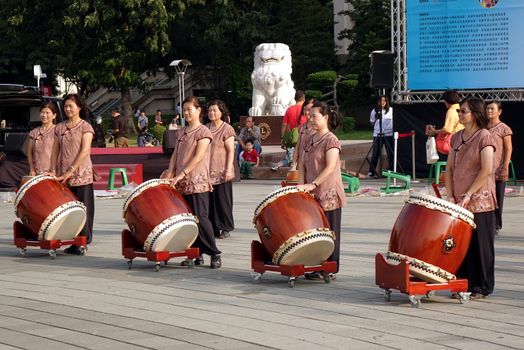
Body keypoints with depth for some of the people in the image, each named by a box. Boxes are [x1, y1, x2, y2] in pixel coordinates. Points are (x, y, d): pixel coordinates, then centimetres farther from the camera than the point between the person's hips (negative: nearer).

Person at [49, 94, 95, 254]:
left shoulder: (85, 127, -2)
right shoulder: (60, 128, 13)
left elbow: (85, 151, -11)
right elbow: (55, 150, 14)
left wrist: (71, 170, -16)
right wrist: (53, 170, 3)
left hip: (82, 175, -4)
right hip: (63, 176, 4)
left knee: (83, 209, -2)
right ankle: (70, 242, 7)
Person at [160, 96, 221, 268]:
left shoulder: (203, 132, -4)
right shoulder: (181, 133, 18)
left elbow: (198, 156, -13)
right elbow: (176, 154, 16)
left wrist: (182, 174, -19)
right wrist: (171, 172, -1)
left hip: (197, 182, -7)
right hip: (182, 183, 7)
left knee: (200, 218, -11)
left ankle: (214, 254, -5)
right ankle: (197, 254, 10)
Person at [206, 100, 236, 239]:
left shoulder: (227, 129, -4)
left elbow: (231, 151, -8)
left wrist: (228, 169, -15)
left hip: (221, 172, -5)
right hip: (207, 171, 5)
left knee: (223, 200, -1)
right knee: (210, 200, 5)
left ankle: (225, 228, 7)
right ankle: (213, 227, 12)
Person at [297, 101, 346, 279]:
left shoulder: (331, 140, -10)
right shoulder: (310, 140, 15)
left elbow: (330, 167, -20)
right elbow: (302, 164, 14)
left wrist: (313, 184, -23)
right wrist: (301, 185, -1)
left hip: (328, 194, -7)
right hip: (313, 195, 7)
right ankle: (316, 268, 13)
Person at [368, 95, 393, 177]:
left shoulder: (391, 110, 2)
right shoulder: (375, 111, 5)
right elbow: (372, 122, 15)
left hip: (389, 134, 0)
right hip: (377, 135, 0)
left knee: (390, 153, 2)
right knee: (375, 154, -1)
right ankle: (371, 171, 5)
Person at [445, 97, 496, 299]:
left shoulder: (484, 136, -8)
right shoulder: (456, 138, 12)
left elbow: (487, 170, -15)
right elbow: (449, 168, 12)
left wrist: (468, 195, -16)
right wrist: (450, 196, 1)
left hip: (479, 200, -6)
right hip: (459, 202, 6)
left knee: (480, 243, 0)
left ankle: (482, 287, 8)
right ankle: (463, 283, 16)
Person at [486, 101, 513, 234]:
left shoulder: (504, 129, -4)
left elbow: (508, 149, -8)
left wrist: (505, 168, -16)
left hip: (498, 171, -5)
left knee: (497, 199, 2)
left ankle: (496, 226, 8)